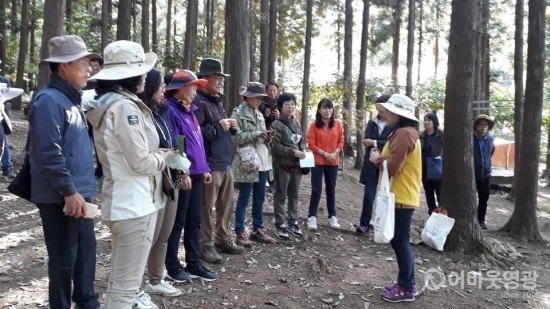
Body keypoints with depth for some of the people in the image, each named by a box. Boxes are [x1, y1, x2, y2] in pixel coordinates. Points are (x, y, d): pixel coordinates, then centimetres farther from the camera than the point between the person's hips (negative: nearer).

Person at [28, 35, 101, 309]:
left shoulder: (71, 99, 14)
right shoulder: (49, 100, -16)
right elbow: (49, 153, -23)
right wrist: (69, 191, -23)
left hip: (80, 193, 9)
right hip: (60, 197, -9)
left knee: (86, 250, 18)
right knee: (64, 257, 3)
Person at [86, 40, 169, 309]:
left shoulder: (107, 104, 12)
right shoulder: (124, 107, -19)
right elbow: (141, 162, -20)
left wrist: (157, 154, 7)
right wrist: (164, 156, -1)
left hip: (121, 201, 11)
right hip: (134, 203, -11)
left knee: (120, 278, 25)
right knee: (126, 284, 0)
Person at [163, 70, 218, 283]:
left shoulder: (189, 111, 17)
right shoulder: (170, 111, -12)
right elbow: (172, 146, -20)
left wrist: (204, 169, 16)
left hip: (195, 174, 9)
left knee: (194, 222, 14)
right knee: (177, 223, 3)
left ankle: (194, 264, 24)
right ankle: (173, 266, 16)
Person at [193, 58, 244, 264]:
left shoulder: (217, 101, 19)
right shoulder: (198, 102, -12)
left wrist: (231, 128, 6)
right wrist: (219, 127, -18)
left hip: (225, 163, 10)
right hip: (209, 165, -10)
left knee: (227, 205, 16)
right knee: (206, 207, 0)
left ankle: (223, 240, 29)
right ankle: (206, 246, 11)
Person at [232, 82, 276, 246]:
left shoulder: (259, 114, 17)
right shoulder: (238, 113, -6)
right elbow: (237, 137, -15)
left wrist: (267, 136, 1)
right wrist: (257, 134, -17)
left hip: (262, 161, 7)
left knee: (260, 199, 12)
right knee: (244, 199, 0)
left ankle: (258, 230, 23)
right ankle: (240, 233, 8)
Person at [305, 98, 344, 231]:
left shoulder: (337, 124, 2)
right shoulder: (314, 125, -6)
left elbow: (341, 141, 5)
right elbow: (311, 144, -8)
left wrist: (335, 153, -11)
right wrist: (324, 153, -15)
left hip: (333, 162, 3)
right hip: (317, 161, -3)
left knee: (331, 189, 12)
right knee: (316, 190, -3)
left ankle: (332, 216, 21)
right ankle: (312, 217, 4)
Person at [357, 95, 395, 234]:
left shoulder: (396, 124, -5)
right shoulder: (371, 123, 8)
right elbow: (366, 141, -4)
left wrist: (375, 143, -16)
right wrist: (382, 145, -17)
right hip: (371, 165, 3)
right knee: (368, 195, 1)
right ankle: (364, 223, 11)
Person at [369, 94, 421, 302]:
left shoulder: (403, 134, -19)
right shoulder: (405, 132, 15)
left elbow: (392, 167, -25)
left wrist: (377, 159, -7)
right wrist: (381, 156, 3)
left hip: (401, 197, -10)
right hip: (401, 196, 10)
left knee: (401, 242, -2)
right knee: (399, 241, 16)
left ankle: (406, 289, 8)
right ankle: (405, 283, 26)